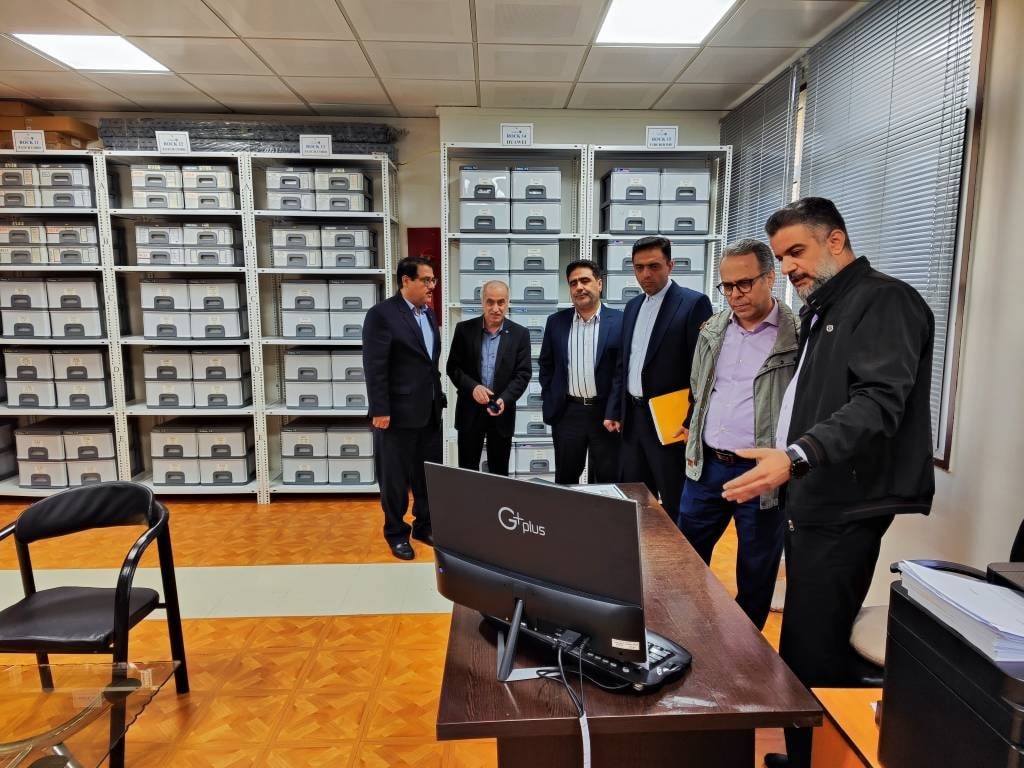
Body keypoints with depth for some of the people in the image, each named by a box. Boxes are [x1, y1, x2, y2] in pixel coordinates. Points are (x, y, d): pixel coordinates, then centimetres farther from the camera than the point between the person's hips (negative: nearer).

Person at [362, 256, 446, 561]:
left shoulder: (428, 313, 11)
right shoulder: (382, 314, -11)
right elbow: (374, 367, -15)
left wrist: (438, 398, 13)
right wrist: (380, 410, -17)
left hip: (430, 411, 7)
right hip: (399, 412, -7)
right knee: (396, 479, 7)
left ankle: (424, 526, 31)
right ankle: (396, 534, 23)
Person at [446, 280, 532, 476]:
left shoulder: (520, 334, -1)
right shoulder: (464, 329, -1)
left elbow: (523, 373, -3)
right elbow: (453, 367, 0)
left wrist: (504, 399, -18)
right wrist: (472, 387, -18)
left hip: (502, 411, 0)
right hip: (470, 411, 0)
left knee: (499, 472, 10)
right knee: (467, 470, 8)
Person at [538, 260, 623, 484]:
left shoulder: (620, 321, -4)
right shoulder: (556, 322, 6)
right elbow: (546, 365, 13)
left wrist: (614, 413, -10)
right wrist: (550, 402, 6)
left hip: (605, 413, -2)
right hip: (567, 413, 2)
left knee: (608, 480, 7)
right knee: (565, 480, 12)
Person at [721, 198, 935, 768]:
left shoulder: (884, 300, -10)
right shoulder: (825, 312, 19)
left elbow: (877, 402, -25)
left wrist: (796, 457, -36)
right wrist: (783, 468, 19)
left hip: (845, 511, -9)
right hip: (813, 506, 9)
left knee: (815, 652, -6)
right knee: (803, 645, 16)